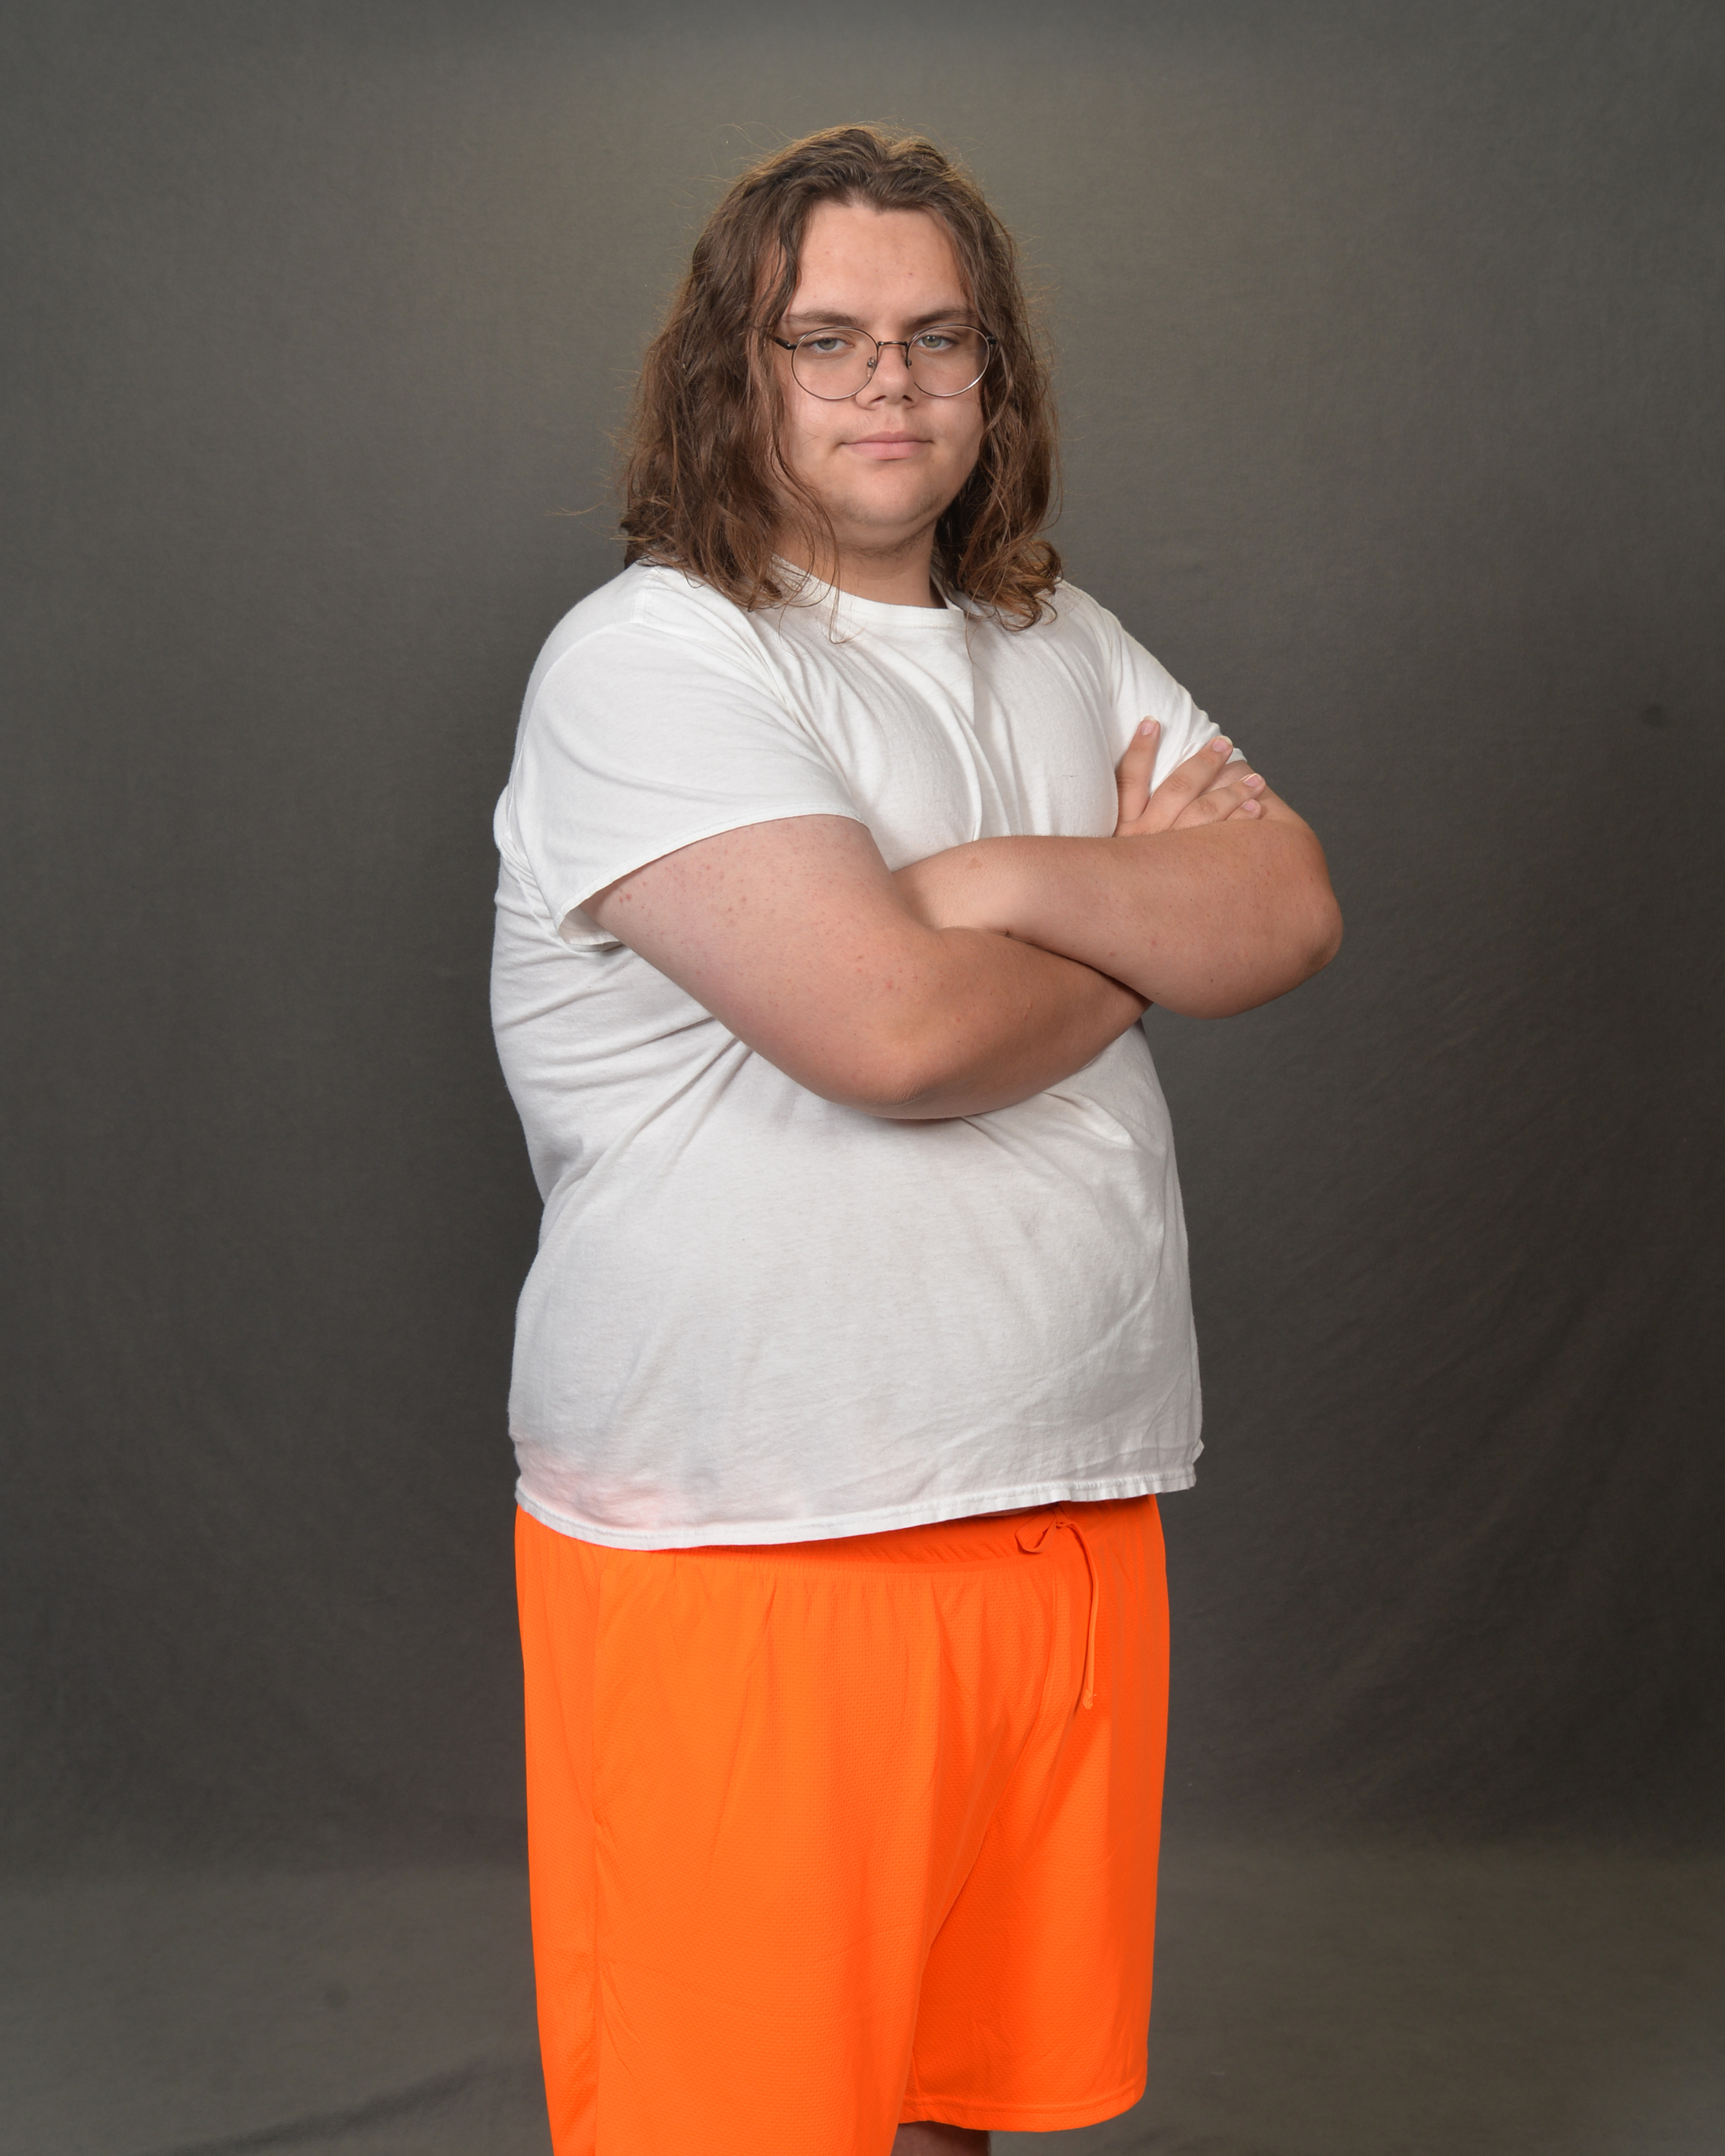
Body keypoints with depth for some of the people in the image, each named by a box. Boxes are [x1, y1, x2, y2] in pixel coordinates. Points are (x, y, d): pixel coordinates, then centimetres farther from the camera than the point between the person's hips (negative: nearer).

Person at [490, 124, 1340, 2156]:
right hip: (744, 1544, -6)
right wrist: (1145, 932, -3)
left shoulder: (1059, 646, 14)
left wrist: (1020, 880, -14)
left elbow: (1290, 915, 3)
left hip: (1067, 1507, 6)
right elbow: (893, 1029, -22)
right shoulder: (648, 660, -10)